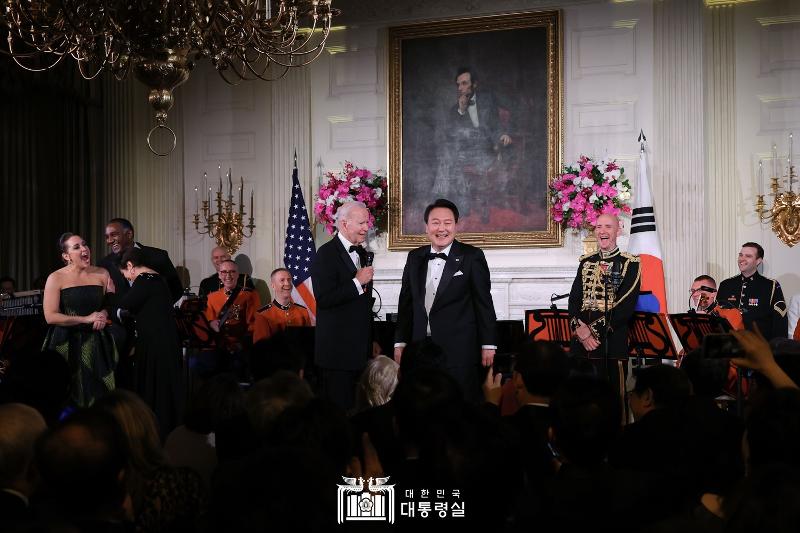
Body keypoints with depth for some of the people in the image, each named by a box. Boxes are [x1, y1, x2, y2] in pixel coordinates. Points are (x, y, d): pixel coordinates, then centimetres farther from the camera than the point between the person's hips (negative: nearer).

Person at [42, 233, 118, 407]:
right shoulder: (56, 278, -4)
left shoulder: (102, 274, 6)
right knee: (69, 397, -2)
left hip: (96, 344, 3)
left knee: (99, 394, -1)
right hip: (67, 345, -3)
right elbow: (50, 317, -10)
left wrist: (104, 313, -8)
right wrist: (86, 319, -13)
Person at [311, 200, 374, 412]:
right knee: (339, 408, -4)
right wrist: (357, 282, -17)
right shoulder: (327, 253, -10)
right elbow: (324, 299, -20)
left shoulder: (362, 253, 16)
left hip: (361, 348, 8)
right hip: (338, 349, -7)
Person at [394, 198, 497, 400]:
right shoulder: (415, 258, 12)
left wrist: (488, 345, -3)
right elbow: (406, 303, 16)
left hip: (460, 351, -4)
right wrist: (400, 342, 12)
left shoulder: (472, 257, -1)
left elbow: (484, 303, -1)